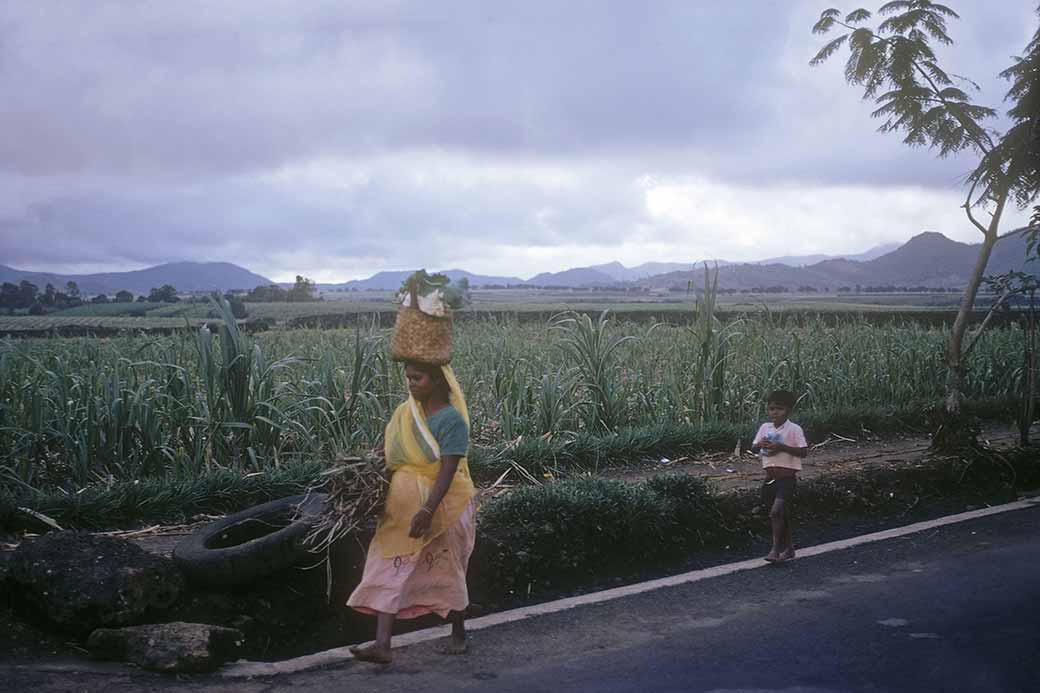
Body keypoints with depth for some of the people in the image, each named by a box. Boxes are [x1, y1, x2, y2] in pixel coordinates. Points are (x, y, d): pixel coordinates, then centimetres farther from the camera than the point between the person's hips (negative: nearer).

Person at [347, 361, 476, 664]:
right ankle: (382, 644, -8)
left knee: (447, 571, 11)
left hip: (442, 505, -5)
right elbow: (390, 454, 12)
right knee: (391, 570, -4)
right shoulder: (405, 413, 4)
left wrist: (427, 511, -30)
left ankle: (458, 634, 31)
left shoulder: (451, 420, -16)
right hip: (403, 504, 6)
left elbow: (448, 470, -22)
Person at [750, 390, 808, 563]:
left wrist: (782, 447, -21)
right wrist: (760, 444, -8)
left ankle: (776, 549, -14)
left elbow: (804, 451, -13)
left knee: (776, 512, -19)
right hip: (770, 477, 6)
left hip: (786, 476, -6)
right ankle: (788, 548, 27)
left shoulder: (794, 429, -7)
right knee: (781, 516, 14)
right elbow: (753, 449, 16)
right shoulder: (764, 428, 9)